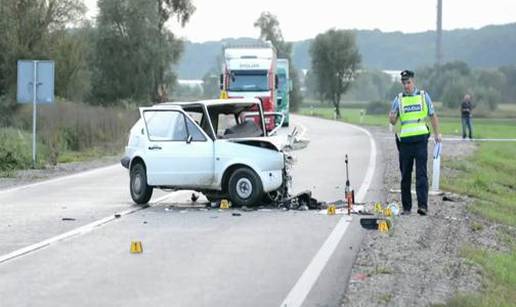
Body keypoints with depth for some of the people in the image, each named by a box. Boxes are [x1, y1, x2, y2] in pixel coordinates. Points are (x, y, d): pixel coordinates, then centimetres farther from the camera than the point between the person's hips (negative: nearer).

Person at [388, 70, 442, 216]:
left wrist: (437, 133, 8)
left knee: (421, 174, -8)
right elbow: (393, 121, 8)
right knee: (405, 176, 5)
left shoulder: (424, 96, 8)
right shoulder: (398, 99, 9)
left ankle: (423, 205, -14)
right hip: (405, 141, 2)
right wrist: (392, 117, -16)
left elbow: (433, 115, 14)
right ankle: (406, 207, 12)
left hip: (421, 139, -2)